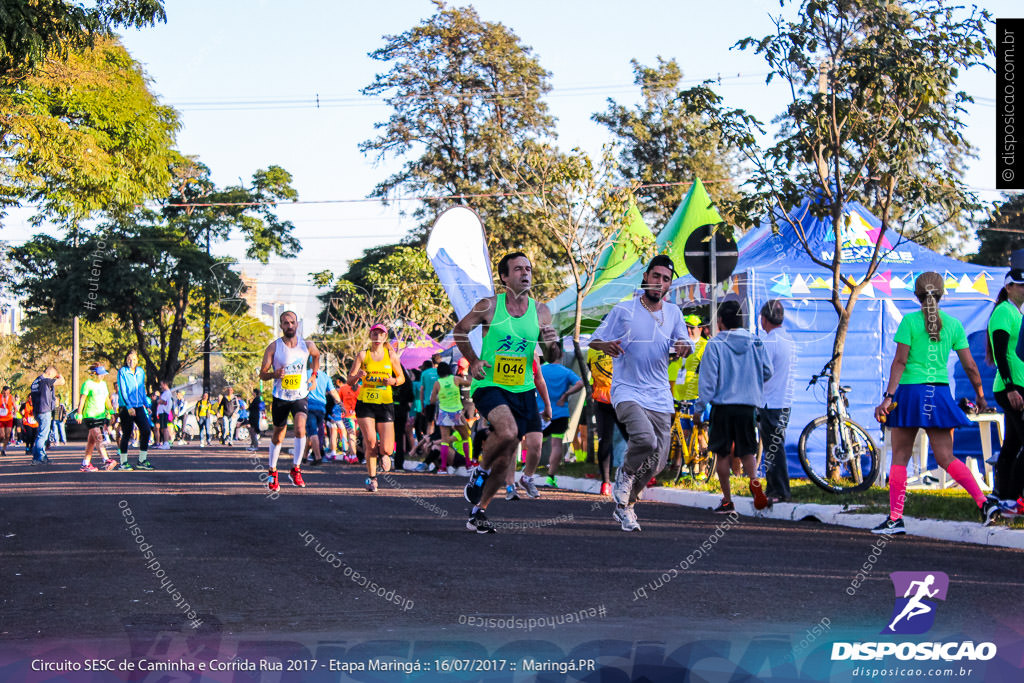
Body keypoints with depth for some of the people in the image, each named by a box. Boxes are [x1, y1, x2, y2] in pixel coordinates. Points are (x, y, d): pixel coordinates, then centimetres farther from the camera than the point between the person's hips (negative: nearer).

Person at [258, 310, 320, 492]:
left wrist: (314, 374, 15)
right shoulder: (274, 347, -8)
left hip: (300, 395, 0)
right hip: (280, 397, 0)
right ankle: (272, 472, 28)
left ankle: (295, 470, -12)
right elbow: (262, 374, -5)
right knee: (278, 436, 9)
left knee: (300, 428, -23)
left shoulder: (307, 345, -2)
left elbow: (316, 355, 23)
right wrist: (274, 374, -25)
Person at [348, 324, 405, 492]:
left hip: (385, 404, 1)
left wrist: (393, 381, -9)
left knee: (387, 449, -7)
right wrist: (358, 375, -23)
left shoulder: (391, 355, 5)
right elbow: (350, 381, 0)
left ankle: (383, 453, 31)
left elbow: (402, 377, 13)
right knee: (370, 442, -11)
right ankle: (371, 477, 8)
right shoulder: (363, 355, 2)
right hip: (365, 403, -1)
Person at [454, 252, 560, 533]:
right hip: (490, 385, -4)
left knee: (505, 456, 4)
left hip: (523, 389, 4)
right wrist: (473, 360, -3)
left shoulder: (540, 311, 4)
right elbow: (460, 330, 9)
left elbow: (553, 358, 7)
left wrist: (552, 344, -15)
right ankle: (479, 472, -2)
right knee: (507, 431, -31)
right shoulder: (489, 306, -5)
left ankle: (479, 511, 20)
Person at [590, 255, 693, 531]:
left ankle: (625, 505, 23)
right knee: (645, 440, -29)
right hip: (627, 391, -4)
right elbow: (595, 340, 3)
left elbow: (686, 344, 12)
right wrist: (606, 346, -21)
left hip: (659, 397, 4)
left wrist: (684, 347, -13)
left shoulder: (673, 312, 11)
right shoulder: (623, 310, 0)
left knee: (657, 461, 0)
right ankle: (625, 474, 3)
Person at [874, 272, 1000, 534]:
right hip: (940, 394, 3)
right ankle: (984, 501, -13)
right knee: (946, 457, 5)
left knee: (900, 456, 5)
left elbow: (900, 362, -10)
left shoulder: (910, 321, -3)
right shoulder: (953, 324, 7)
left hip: (911, 392, -3)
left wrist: (888, 397, -11)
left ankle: (895, 519, 4)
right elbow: (970, 367, 7)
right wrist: (980, 397, 20)